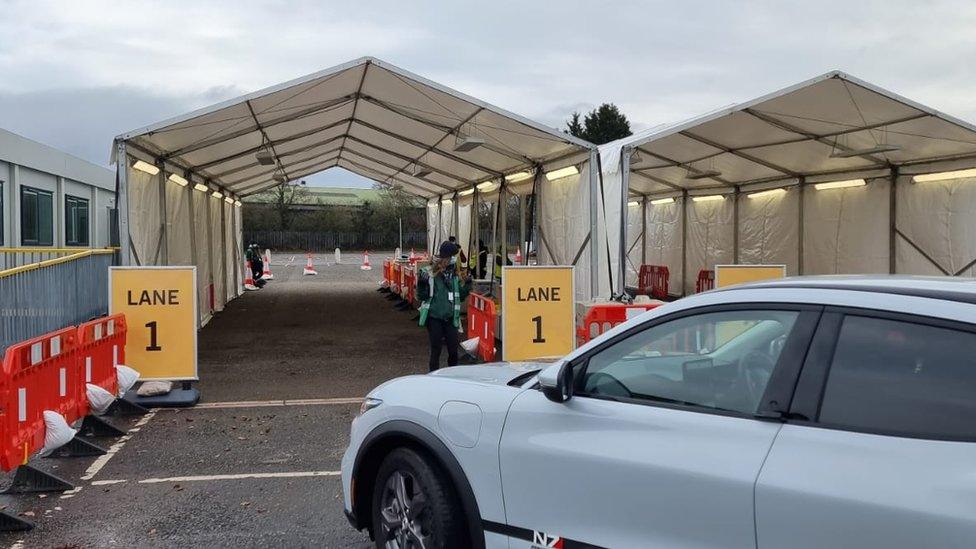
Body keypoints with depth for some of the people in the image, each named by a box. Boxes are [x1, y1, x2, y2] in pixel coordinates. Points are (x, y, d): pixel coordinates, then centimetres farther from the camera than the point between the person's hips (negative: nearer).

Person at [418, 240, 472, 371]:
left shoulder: (455, 275, 5)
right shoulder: (429, 273, -6)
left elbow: (460, 297, 13)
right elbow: (422, 296, -6)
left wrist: (466, 286, 0)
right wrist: (422, 284, -21)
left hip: (450, 318, 3)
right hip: (434, 317, -3)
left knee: (453, 349, 4)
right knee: (436, 349, 3)